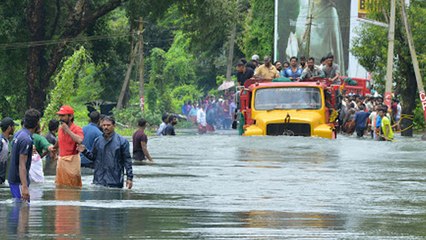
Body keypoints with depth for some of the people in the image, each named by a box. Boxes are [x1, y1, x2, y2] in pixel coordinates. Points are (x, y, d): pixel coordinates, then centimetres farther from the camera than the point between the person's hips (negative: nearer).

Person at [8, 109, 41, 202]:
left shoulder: (18, 134, 8)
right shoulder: (26, 139, -21)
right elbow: (22, 165, -24)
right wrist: (24, 187, -27)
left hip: (13, 178, 10)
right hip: (19, 181, -10)